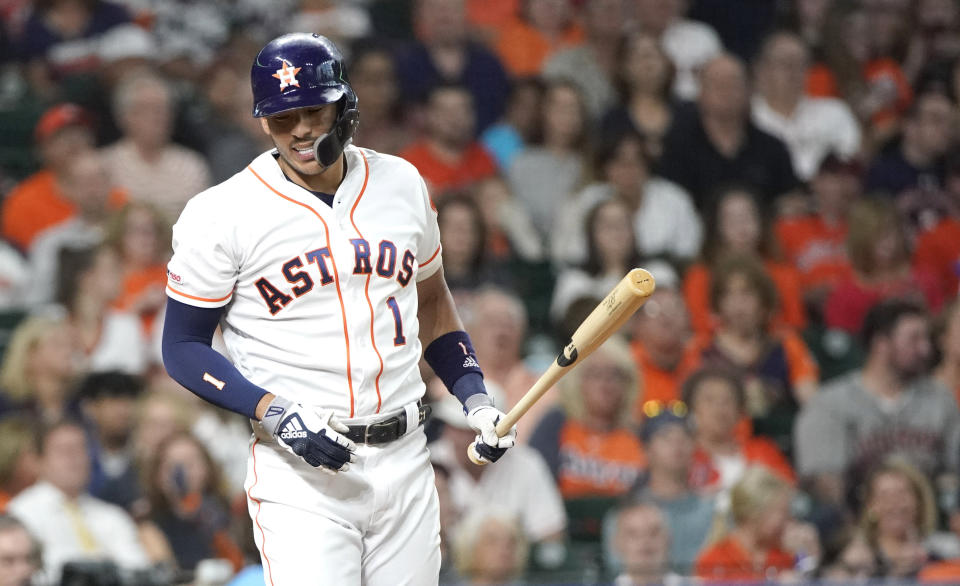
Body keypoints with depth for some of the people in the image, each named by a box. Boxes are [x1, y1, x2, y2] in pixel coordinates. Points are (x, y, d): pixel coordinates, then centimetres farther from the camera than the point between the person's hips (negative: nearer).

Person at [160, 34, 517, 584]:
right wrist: (274, 413, -16)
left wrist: (475, 396, 9)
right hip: (300, 474, -4)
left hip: (405, 457, 4)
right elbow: (183, 347, -3)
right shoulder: (222, 214, -6)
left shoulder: (401, 183, 8)